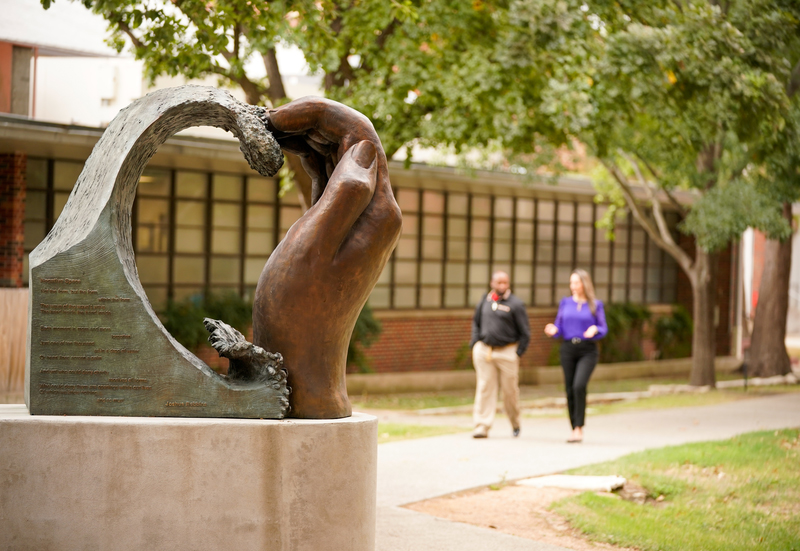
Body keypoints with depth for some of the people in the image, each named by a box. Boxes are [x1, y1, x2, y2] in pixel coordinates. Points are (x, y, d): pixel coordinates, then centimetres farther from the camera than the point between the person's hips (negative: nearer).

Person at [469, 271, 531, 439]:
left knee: (510, 390, 5)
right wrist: (475, 343, 11)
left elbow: (525, 333, -1)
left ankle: (515, 423, 26)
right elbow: (476, 323, 22)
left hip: (507, 351, -3)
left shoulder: (515, 304, -4)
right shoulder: (485, 301, 8)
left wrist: (518, 354, -5)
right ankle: (482, 426, -2)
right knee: (485, 388, -2)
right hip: (484, 350, 3)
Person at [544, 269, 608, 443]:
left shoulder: (596, 305, 4)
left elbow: (603, 329, 3)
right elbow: (559, 327, 10)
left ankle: (579, 429, -19)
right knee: (570, 390, 2)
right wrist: (553, 331, -12)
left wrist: (595, 330, -19)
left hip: (588, 351, -3)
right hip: (568, 349, 3)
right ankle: (575, 430, 11)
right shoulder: (565, 303, 10)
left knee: (579, 386, -21)